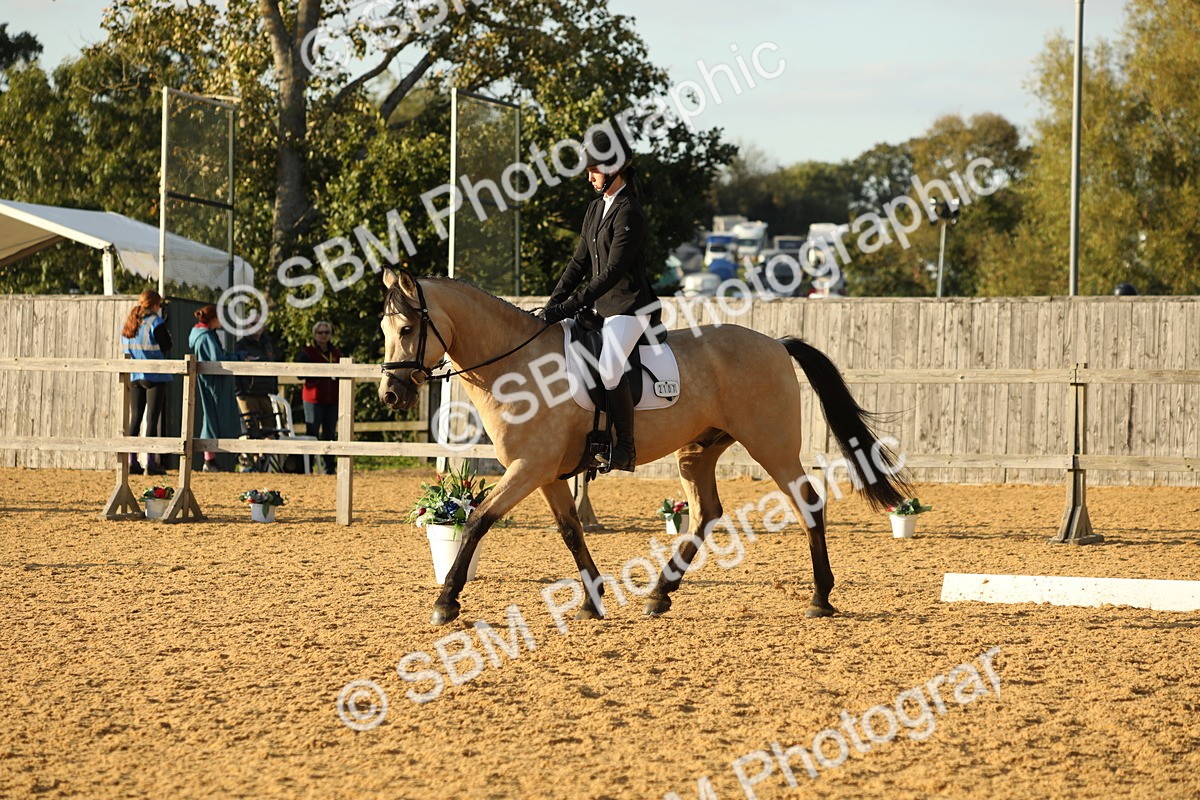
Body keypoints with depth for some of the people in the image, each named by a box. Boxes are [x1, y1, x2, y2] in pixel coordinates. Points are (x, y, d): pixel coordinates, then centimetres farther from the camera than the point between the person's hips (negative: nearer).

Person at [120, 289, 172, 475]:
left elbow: (125, 349, 15)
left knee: (135, 418, 9)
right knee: (153, 418, -3)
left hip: (134, 377, 6)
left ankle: (132, 462, 6)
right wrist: (167, 335, 9)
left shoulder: (128, 323, 10)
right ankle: (151, 462, -7)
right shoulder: (156, 322, -10)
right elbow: (166, 346, -7)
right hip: (155, 376, -6)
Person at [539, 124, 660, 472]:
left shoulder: (629, 215, -15)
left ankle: (625, 449, -22)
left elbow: (612, 272, -20)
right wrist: (553, 302, 1)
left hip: (628, 306, -10)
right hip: (600, 307, 10)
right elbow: (579, 262, 15)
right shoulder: (595, 210, 14)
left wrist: (570, 306, -22)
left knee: (609, 368, -30)